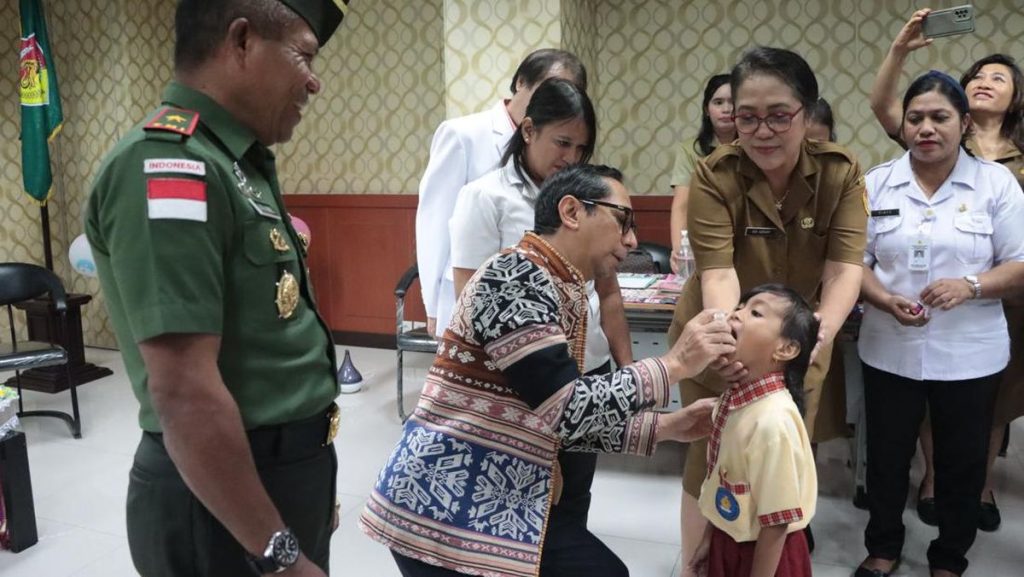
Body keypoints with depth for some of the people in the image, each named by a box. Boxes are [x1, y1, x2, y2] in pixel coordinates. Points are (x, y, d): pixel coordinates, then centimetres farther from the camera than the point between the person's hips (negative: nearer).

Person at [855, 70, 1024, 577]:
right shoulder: (876, 183, 0)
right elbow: (855, 260, 0)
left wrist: (971, 286, -22)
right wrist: (885, 300, -18)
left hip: (970, 355, 0)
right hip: (890, 351, 1)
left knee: (962, 463, 13)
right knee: (886, 456, 14)